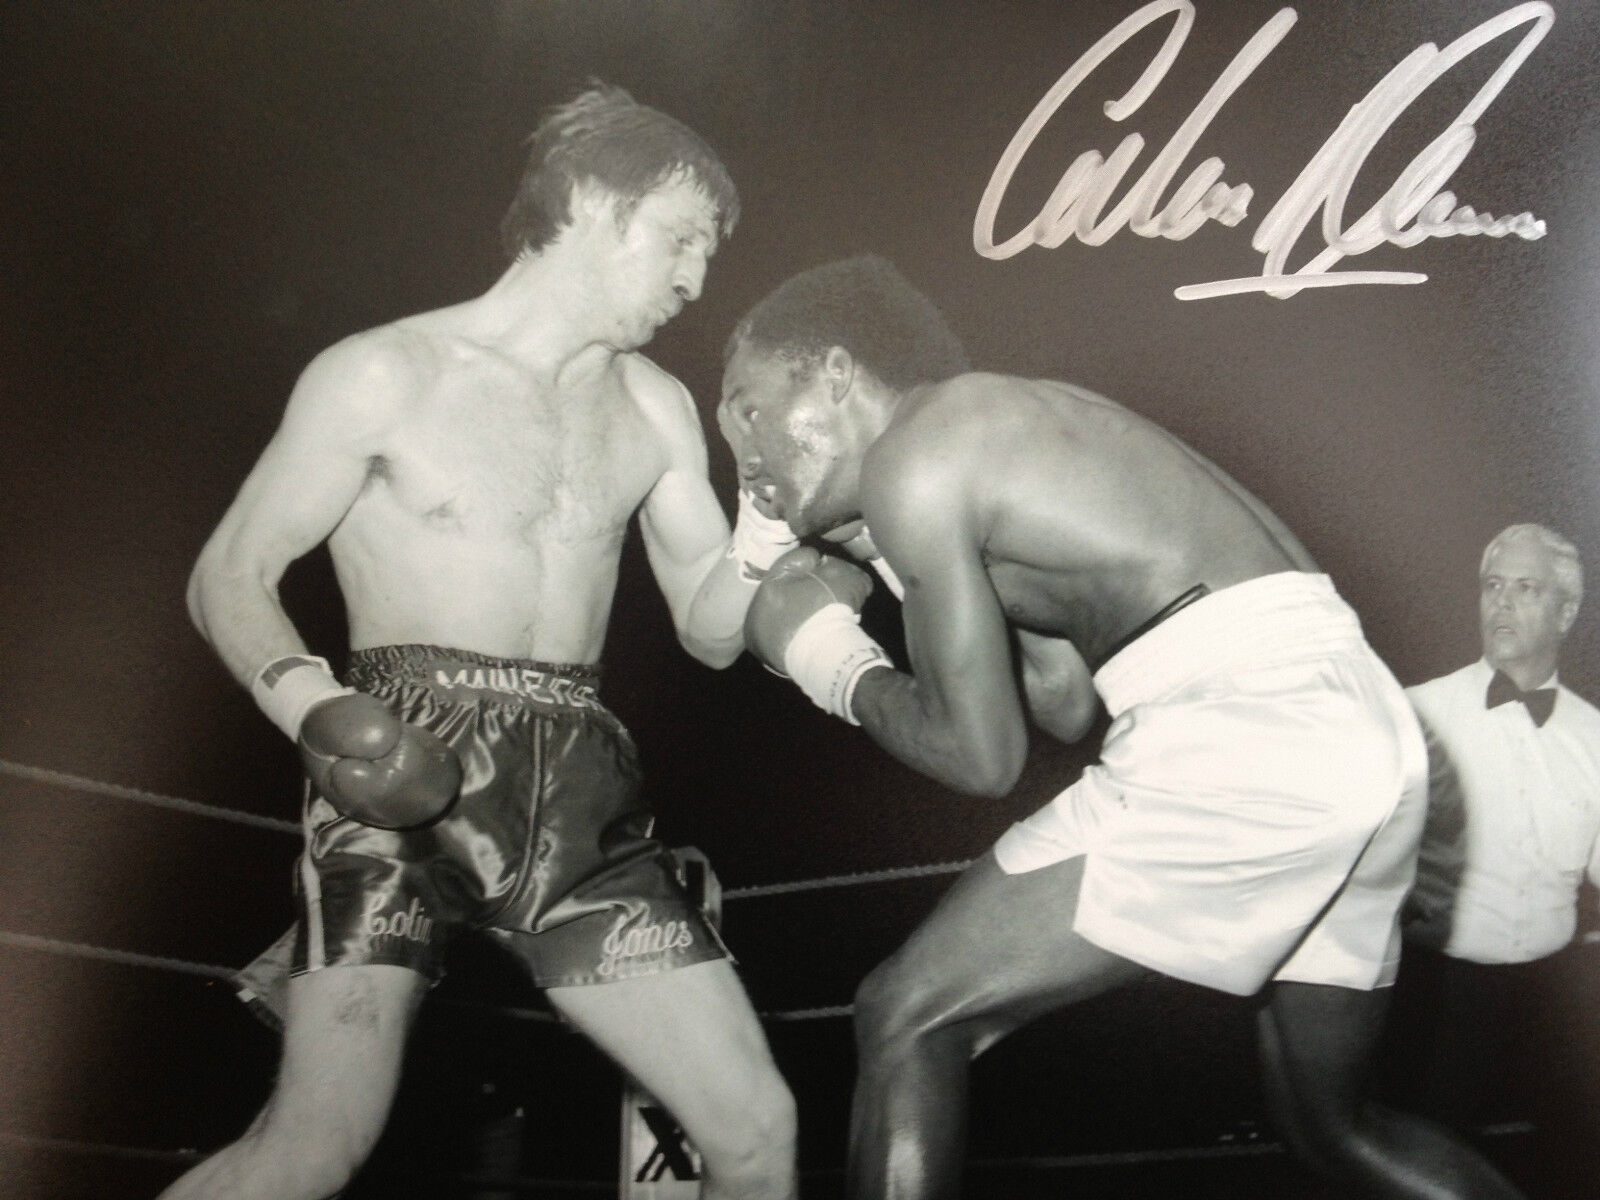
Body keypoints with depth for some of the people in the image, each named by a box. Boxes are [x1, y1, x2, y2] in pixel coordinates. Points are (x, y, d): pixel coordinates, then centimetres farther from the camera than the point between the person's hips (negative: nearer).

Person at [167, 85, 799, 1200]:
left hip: (577, 788, 5)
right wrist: (313, 703, -20)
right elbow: (229, 580, -1)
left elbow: (712, 631, 13)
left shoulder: (657, 409, 13)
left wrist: (765, 537, -7)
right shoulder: (386, 375, -1)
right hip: (403, 777, -4)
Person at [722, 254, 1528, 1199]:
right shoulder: (1012, 422, 23)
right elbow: (1069, 709, 25)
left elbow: (982, 756, -3)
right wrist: (886, 560, 25)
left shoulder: (911, 457, -3)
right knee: (1334, 1121, 26)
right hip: (1364, 727, 10)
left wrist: (827, 656, 13)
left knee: (908, 1019, 0)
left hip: (1241, 730, -10)